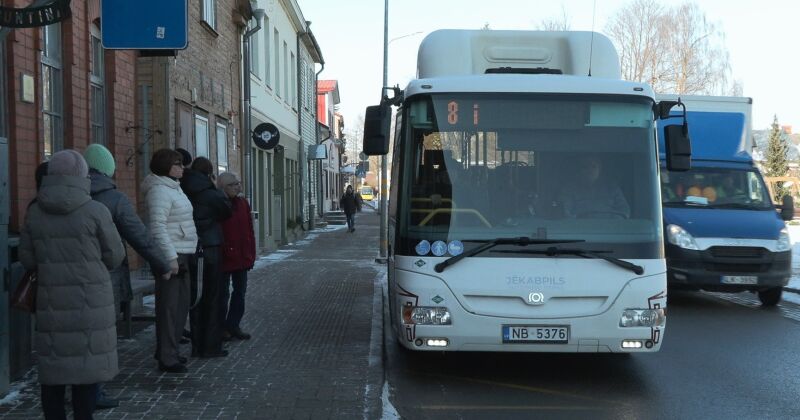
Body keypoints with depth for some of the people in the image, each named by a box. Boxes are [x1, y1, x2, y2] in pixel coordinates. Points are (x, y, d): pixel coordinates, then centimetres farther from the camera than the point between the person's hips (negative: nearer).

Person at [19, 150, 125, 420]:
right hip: (90, 300, -3)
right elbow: (115, 256, -2)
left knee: (53, 367, 9)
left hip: (51, 300, 3)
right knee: (87, 365, 6)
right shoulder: (95, 211, -9)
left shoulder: (34, 212, 2)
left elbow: (27, 259, 8)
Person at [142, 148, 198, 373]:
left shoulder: (173, 188, 17)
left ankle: (168, 350, 26)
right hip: (171, 255, -10)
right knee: (169, 306, -7)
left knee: (180, 305, 16)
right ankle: (167, 357, -2)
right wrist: (171, 257, -25)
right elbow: (158, 226, -23)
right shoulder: (159, 190, -15)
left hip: (181, 255, 10)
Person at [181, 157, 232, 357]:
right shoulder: (211, 194, -10)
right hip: (210, 248, -5)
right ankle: (211, 346, 5)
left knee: (195, 298, 11)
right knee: (212, 298, 3)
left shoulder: (184, 192, 2)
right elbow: (226, 211, 6)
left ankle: (197, 345, 16)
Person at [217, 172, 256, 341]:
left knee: (240, 291, 13)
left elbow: (250, 230, 9)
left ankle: (233, 325, 24)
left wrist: (251, 254, 6)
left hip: (241, 257, 7)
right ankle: (222, 328, 14)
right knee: (223, 293, 4)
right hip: (224, 258, -7)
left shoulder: (242, 203, 7)